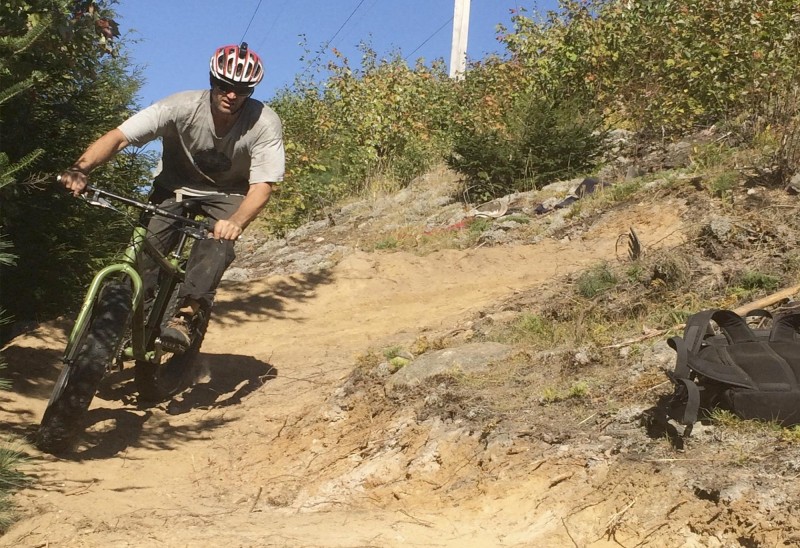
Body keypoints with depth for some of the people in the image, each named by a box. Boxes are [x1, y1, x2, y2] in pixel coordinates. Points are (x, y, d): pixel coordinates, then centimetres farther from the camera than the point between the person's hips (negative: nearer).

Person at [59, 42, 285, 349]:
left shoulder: (265, 124, -27)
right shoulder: (182, 107, -28)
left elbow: (262, 186, -31)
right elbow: (119, 137, -32)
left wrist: (236, 222, -52)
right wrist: (81, 167, -51)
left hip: (228, 195, -1)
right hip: (176, 186, 1)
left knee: (217, 244, -30)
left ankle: (183, 316, -28)